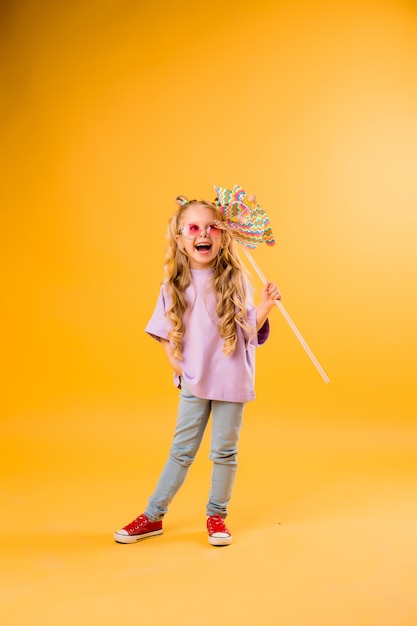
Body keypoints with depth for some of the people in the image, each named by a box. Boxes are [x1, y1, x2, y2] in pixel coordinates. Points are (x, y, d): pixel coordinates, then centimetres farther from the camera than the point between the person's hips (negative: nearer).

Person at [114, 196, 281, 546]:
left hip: (231, 381, -1)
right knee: (181, 450, 10)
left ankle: (216, 516, 28)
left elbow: (249, 330, -4)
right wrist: (175, 363, -4)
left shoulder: (235, 281, -6)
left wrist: (265, 307, -20)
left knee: (224, 451, 9)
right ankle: (153, 517, 23)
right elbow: (165, 333, 8)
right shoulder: (175, 285, -2)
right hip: (193, 382, 2)